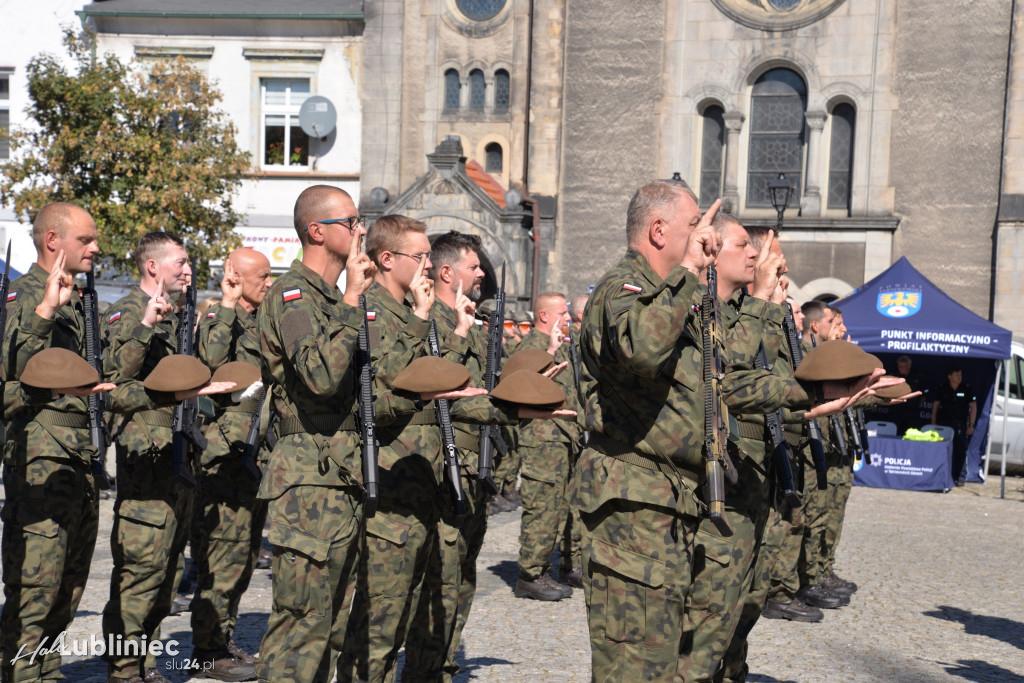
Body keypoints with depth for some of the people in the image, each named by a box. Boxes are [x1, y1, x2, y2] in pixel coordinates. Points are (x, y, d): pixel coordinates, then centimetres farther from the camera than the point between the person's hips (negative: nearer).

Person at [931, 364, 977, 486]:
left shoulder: (967, 389, -1)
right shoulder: (942, 389, 2)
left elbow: (973, 407, 3)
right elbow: (935, 405, 10)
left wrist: (971, 425, -2)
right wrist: (933, 423, 5)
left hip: (961, 424, -1)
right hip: (944, 423, 1)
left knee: (961, 451, -3)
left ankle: (960, 477, 2)